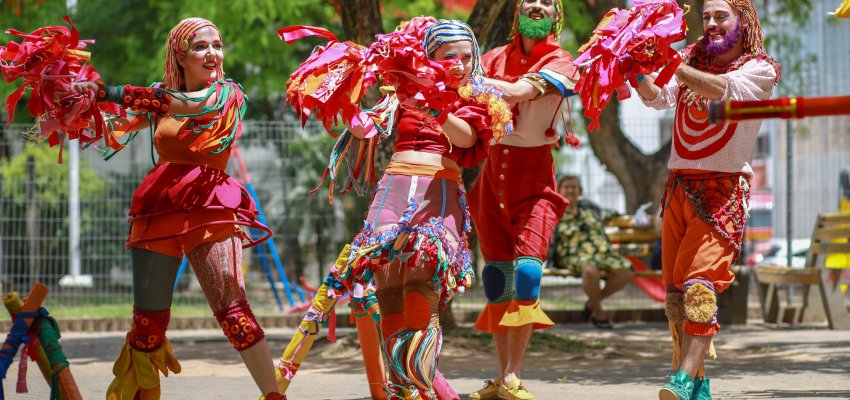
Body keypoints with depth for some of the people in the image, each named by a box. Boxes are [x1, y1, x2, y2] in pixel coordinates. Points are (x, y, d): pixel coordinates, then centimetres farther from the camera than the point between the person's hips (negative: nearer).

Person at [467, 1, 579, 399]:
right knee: (496, 277, 2)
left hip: (534, 175, -3)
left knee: (527, 269, -17)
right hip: (492, 171, 3)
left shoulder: (558, 63, -2)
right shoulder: (496, 57, 10)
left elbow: (517, 92, -21)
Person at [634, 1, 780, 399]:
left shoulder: (761, 68, 0)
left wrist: (672, 66, -32)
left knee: (700, 284, -19)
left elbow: (724, 90, -21)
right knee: (674, 290, 1)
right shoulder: (691, 58, 14)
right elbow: (660, 98, -1)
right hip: (679, 185, 5)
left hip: (723, 190, -5)